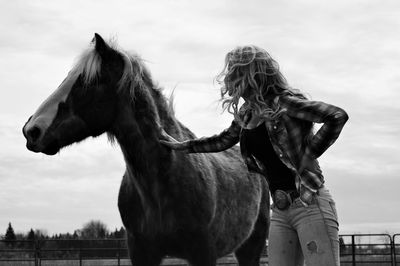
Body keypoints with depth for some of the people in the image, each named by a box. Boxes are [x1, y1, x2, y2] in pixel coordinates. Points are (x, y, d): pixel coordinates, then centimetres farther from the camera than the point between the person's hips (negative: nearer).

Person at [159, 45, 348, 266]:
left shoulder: (284, 102, -11)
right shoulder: (246, 114, 12)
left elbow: (338, 116, -19)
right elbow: (224, 140, 30)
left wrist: (309, 153, -15)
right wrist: (180, 146, 32)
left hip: (310, 204, -8)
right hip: (280, 210, 8)